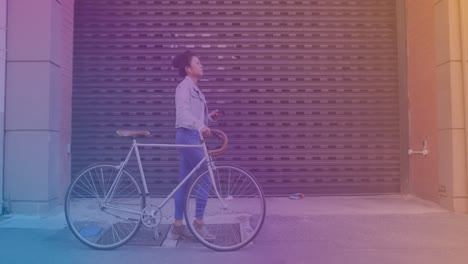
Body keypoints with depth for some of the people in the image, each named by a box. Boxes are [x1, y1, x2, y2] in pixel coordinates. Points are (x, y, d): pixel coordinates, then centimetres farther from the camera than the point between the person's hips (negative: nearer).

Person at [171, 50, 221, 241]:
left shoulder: (195, 89, 20)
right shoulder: (184, 86, -9)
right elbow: (183, 112, -25)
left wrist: (210, 117, 4)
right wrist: (200, 126, -38)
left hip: (192, 136, 10)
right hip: (187, 136, -10)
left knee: (185, 182, 10)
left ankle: (178, 226, 17)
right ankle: (198, 223, 0)